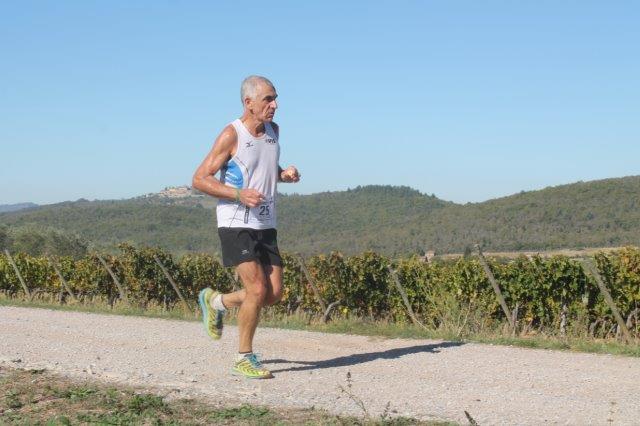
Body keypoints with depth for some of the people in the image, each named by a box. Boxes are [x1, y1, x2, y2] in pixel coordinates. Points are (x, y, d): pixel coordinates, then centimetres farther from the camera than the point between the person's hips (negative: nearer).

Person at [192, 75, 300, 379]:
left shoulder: (273, 130, 9)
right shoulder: (231, 135, -11)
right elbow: (199, 179, -12)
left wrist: (284, 174, 3)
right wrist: (239, 194, -23)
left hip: (266, 225, 7)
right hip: (236, 225, -7)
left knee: (274, 293, 3)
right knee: (258, 290, -14)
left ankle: (216, 301, 27)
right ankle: (244, 359, 2)